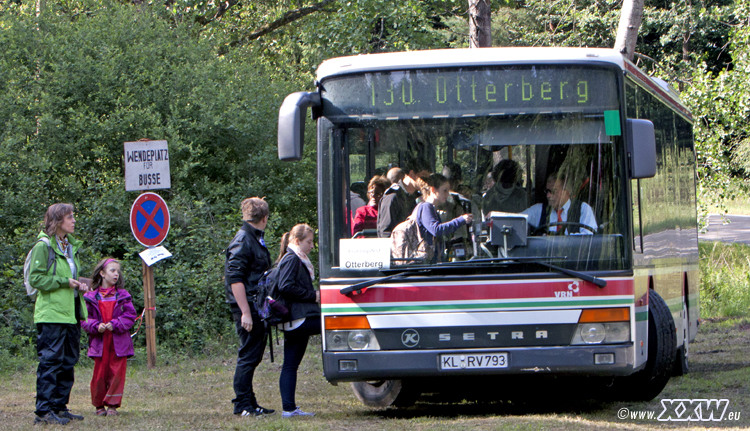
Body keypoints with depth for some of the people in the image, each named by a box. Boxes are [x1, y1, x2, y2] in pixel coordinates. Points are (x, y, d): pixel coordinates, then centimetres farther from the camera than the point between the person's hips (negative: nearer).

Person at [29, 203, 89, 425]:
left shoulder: (71, 246, 16)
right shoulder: (44, 246, -9)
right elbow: (36, 278, -14)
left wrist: (79, 284, 7)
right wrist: (64, 282, -17)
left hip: (70, 315, 8)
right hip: (51, 314, -8)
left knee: (68, 361, 10)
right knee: (50, 361, -9)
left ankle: (59, 407, 18)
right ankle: (44, 411, -8)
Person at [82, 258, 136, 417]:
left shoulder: (122, 295, 5)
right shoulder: (91, 297, 3)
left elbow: (130, 316, 0)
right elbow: (85, 318, 4)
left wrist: (115, 324, -13)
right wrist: (96, 326, -15)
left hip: (119, 342, 0)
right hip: (99, 342, 0)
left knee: (117, 374, -1)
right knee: (99, 374, 2)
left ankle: (112, 404, 8)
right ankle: (99, 405, 14)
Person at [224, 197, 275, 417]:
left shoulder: (255, 240, 17)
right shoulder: (243, 241, -14)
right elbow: (235, 279, -20)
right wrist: (245, 312, -23)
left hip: (257, 306, 10)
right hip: (248, 307, -10)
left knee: (253, 355, 13)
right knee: (248, 356, -7)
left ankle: (250, 404, 18)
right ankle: (243, 405, -4)